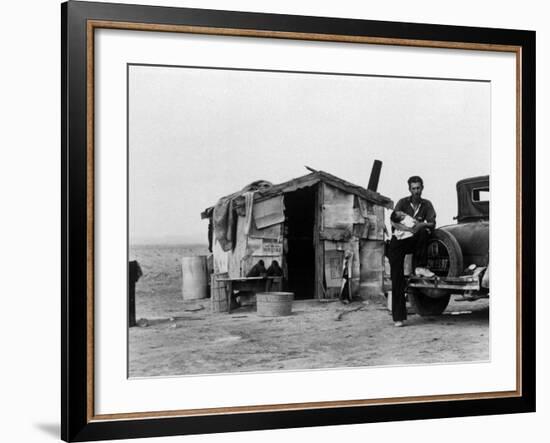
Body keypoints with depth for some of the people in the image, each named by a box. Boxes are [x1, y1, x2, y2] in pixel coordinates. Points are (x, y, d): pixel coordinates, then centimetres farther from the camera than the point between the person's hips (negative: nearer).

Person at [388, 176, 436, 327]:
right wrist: (409, 229, -30)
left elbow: (432, 223, -7)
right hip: (398, 242, -2)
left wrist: (421, 225, -28)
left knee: (424, 231, -31)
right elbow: (393, 222, -16)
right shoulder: (403, 202, -3)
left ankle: (420, 267, -24)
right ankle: (398, 316, -10)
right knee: (397, 279, -12)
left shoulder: (426, 204, 4)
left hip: (414, 241, 2)